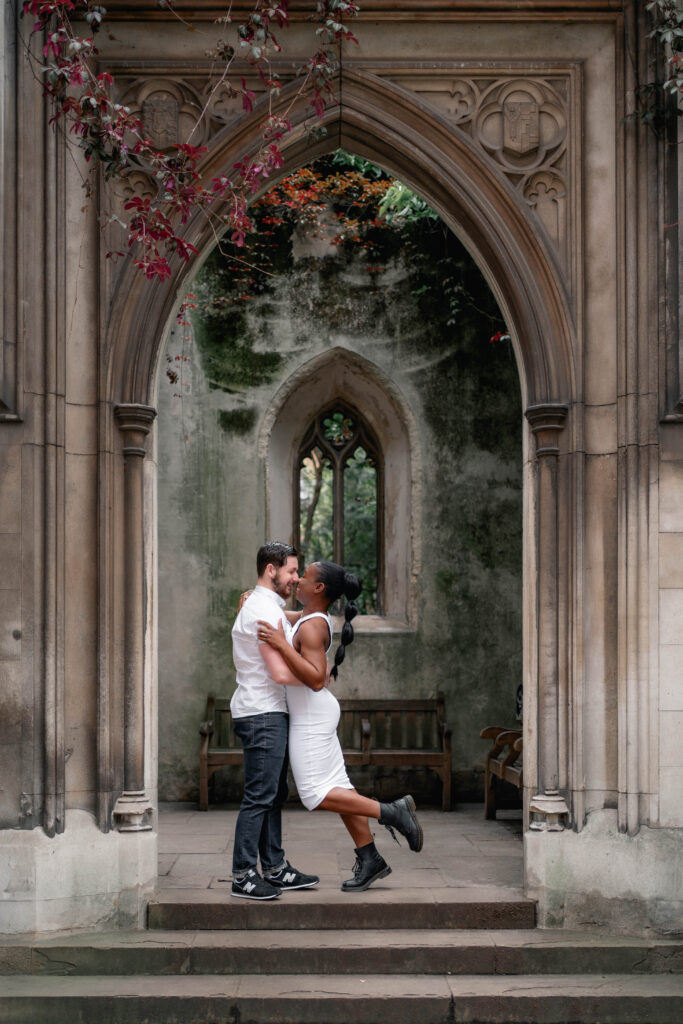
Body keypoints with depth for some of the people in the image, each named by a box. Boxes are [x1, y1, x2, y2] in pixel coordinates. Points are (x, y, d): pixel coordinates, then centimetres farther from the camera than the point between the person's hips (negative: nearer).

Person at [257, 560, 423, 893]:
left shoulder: (312, 628, -20)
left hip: (312, 716, -10)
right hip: (312, 714, 10)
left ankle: (392, 812, -4)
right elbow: (278, 617, 31)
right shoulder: (312, 617, 10)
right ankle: (370, 860, 14)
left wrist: (281, 644, -31)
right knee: (337, 788, 10)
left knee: (316, 795, -7)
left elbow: (316, 679, -29)